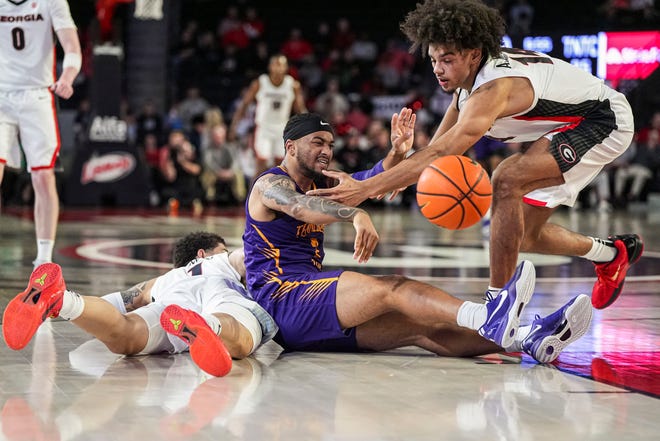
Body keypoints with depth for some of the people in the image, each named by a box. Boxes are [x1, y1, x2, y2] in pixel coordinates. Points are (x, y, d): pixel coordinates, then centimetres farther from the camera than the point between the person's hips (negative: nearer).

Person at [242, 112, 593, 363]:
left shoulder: (318, 184, 23)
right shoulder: (269, 185, -3)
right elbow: (300, 206, -28)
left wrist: (397, 154, -17)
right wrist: (356, 215, -47)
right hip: (283, 301, -7)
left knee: (421, 325, -15)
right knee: (390, 288, -28)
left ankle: (530, 338, -33)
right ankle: (487, 317, -51)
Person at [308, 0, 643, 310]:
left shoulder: (493, 89, -35)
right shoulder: (468, 79, -7)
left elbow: (441, 154, -43)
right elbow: (437, 147, 0)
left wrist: (366, 188, -49)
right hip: (569, 126, 10)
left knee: (507, 181, -31)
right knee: (523, 235, 11)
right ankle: (610, 253, 36)